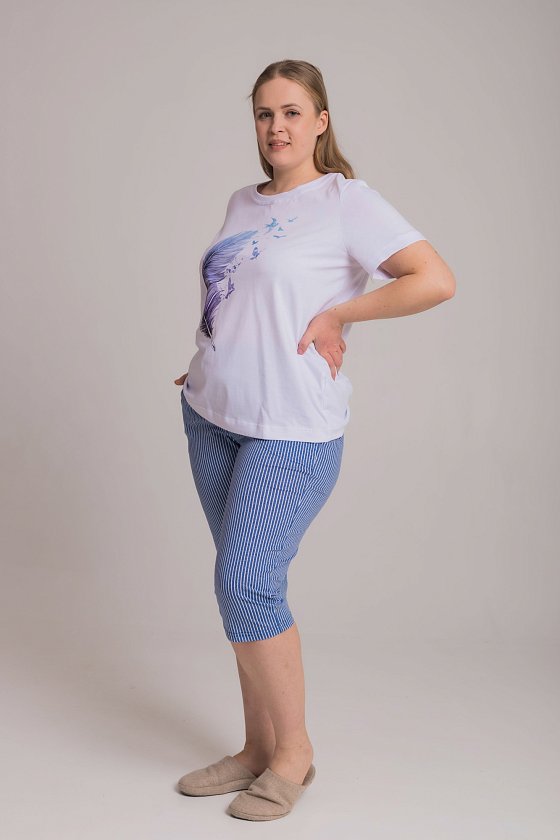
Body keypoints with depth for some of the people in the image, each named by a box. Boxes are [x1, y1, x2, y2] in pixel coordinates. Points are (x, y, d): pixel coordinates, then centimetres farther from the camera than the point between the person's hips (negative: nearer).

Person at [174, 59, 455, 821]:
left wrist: (336, 313, -13)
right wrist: (205, 370, 14)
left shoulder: (346, 200, -7)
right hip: (213, 416, 7)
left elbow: (436, 280, -16)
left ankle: (293, 752, 8)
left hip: (292, 429, -7)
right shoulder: (242, 203, 14)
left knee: (246, 582, -11)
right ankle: (258, 750, 22)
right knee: (245, 584, 10)